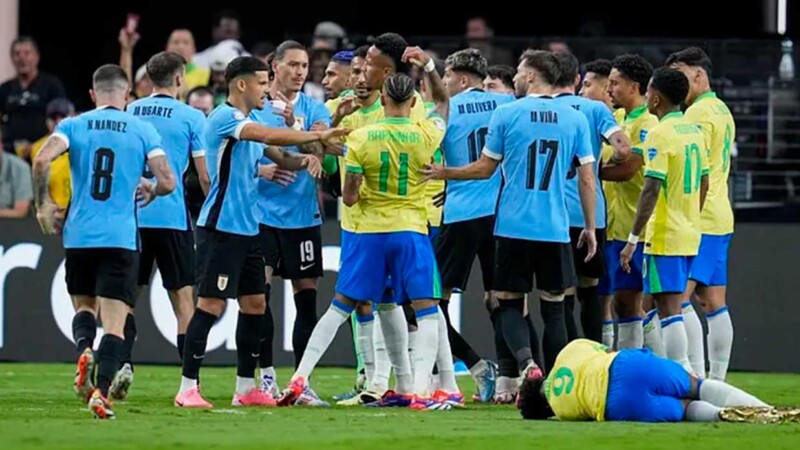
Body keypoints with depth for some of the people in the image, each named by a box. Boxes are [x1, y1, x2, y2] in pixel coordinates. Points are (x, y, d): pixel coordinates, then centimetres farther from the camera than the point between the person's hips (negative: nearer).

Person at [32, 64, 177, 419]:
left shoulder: (73, 126, 5)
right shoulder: (143, 130, 4)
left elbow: (42, 160, -11)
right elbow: (167, 182, -2)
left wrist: (43, 206, 3)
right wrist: (150, 191, 21)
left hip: (78, 235, 2)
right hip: (121, 239, -2)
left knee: (84, 306, 22)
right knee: (114, 323, -2)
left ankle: (84, 350, -9)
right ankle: (101, 391, -20)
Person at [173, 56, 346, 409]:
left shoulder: (250, 122, 16)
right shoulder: (225, 118, -13)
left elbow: (278, 155, 20)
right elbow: (269, 136, -26)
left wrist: (303, 160, -3)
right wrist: (318, 136, -24)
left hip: (247, 230, 10)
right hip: (220, 229, -10)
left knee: (254, 304, 9)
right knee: (211, 305, -10)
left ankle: (246, 388, 16)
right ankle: (187, 388, -8)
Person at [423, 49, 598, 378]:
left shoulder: (506, 114, -2)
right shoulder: (574, 119, 3)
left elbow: (485, 168, 4)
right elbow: (587, 179, 4)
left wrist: (445, 173, 20)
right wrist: (590, 228, 13)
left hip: (513, 227, -2)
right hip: (555, 229, 2)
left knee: (510, 304, 7)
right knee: (554, 308, 9)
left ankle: (526, 361, -19)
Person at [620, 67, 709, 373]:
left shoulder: (660, 134, -14)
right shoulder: (694, 131, 11)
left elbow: (652, 189, -20)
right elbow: (703, 184, 17)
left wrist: (633, 239, -18)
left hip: (665, 237, -8)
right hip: (690, 234, 8)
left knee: (668, 309, -6)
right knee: (672, 307, 14)